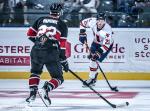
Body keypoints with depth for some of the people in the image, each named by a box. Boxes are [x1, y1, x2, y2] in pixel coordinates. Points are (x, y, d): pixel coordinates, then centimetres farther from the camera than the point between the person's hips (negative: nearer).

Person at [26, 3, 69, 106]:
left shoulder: (41, 20, 15)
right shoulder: (62, 25, 7)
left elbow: (30, 34, 18)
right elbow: (62, 44, 1)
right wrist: (64, 61, 6)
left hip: (36, 51, 4)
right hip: (51, 53, -4)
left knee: (35, 72, 30)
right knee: (58, 78, 8)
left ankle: (33, 92, 13)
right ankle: (45, 89, -19)